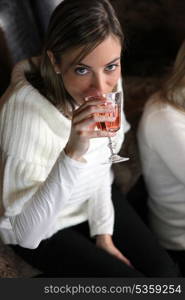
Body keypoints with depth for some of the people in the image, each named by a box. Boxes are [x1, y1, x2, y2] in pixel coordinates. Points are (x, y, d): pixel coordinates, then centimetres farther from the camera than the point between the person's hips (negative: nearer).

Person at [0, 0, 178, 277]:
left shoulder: (109, 82, -15)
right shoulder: (26, 107, -35)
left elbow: (99, 161, 3)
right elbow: (26, 233, -38)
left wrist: (103, 232, 0)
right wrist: (72, 153, -49)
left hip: (96, 198, 6)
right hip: (46, 231, -5)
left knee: (166, 273, -2)